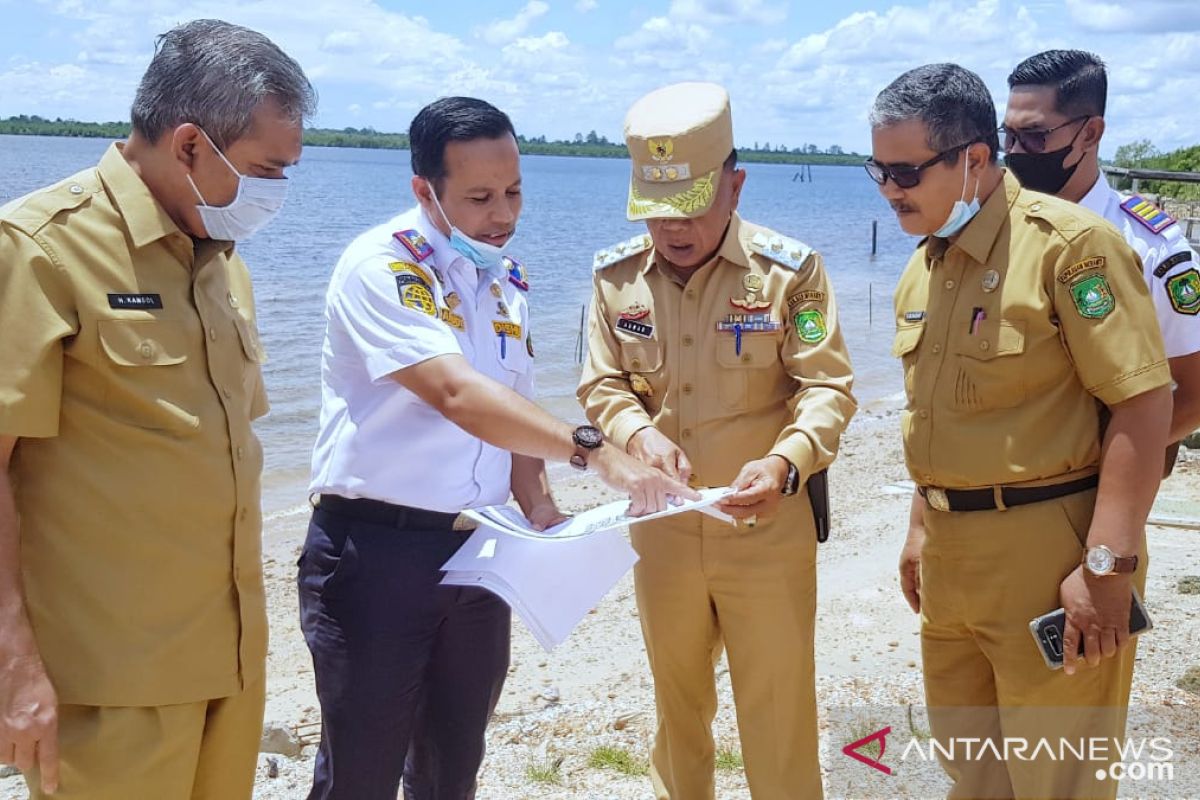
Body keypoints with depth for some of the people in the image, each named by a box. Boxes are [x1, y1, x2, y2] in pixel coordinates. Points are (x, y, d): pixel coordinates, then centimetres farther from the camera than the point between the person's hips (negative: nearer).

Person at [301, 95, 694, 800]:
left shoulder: (509, 280, 9)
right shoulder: (381, 266, -14)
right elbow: (457, 395, -29)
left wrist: (540, 510, 0)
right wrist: (593, 451, -36)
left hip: (479, 550, 7)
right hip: (376, 549, -6)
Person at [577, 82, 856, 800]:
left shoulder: (789, 269, -11)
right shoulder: (617, 276, -1)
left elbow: (828, 388, -12)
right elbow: (603, 385, 2)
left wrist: (785, 462, -31)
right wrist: (638, 433, -21)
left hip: (768, 524, -3)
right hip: (661, 522, 4)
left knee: (779, 713, 7)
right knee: (677, 701, 22)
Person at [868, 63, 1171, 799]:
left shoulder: (1069, 243, -15)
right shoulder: (925, 264, 11)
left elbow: (1144, 400, -18)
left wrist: (1108, 564, -21)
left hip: (1049, 552, -8)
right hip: (953, 556, 8)